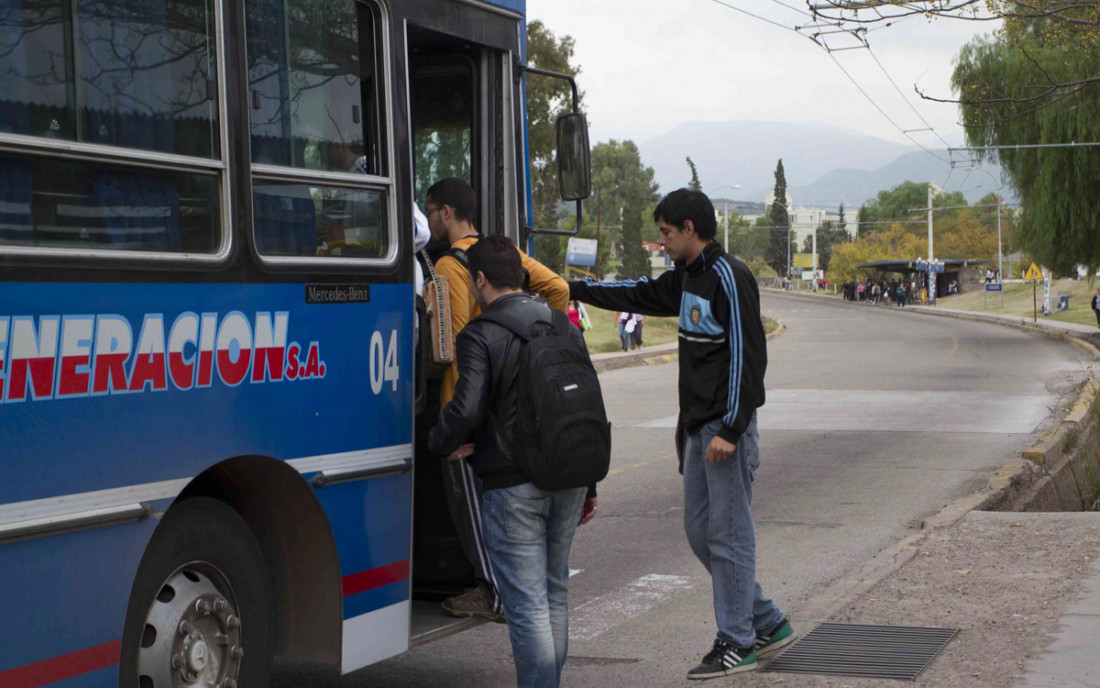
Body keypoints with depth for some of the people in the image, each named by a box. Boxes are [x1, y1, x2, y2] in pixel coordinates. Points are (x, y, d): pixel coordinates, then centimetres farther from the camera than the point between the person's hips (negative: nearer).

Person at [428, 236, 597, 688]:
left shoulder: (480, 335, -9)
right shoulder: (564, 327, 11)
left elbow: (466, 409, -23)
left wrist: (441, 444, -1)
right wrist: (589, 485, 20)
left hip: (513, 485, -7)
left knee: (527, 604, -3)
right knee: (554, 592, 19)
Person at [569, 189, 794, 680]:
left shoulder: (728, 277, -14)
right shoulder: (687, 278, 14)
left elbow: (746, 355, -18)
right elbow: (640, 295, 29)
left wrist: (730, 428, -21)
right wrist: (575, 289, 28)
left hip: (726, 428, -10)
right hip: (698, 427, 10)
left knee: (728, 534, -4)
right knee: (699, 530, 12)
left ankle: (737, 644, 5)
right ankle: (767, 623, 21)